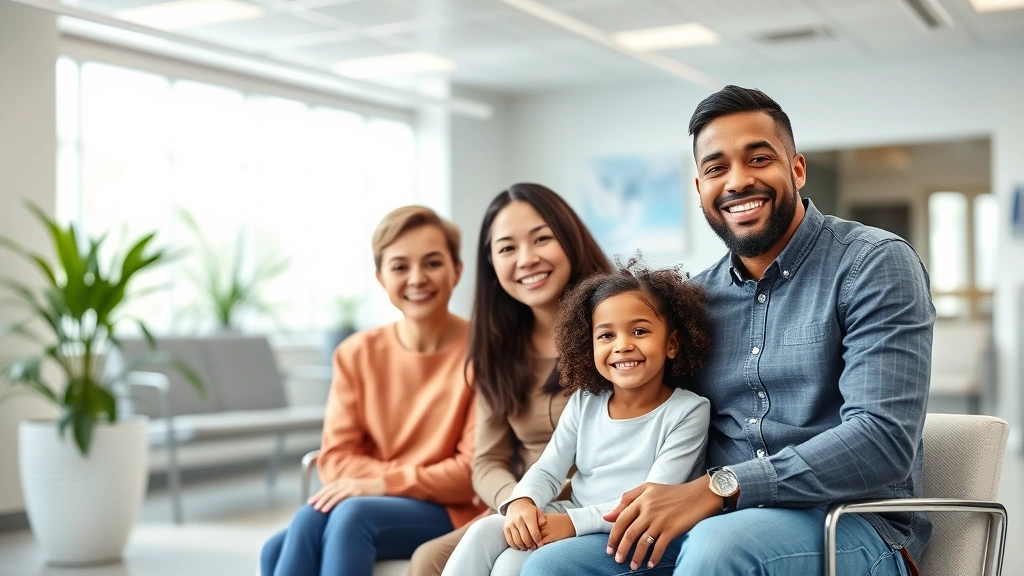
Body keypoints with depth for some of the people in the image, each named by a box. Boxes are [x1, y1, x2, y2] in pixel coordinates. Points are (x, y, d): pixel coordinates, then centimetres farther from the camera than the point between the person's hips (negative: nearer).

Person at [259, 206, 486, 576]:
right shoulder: (357, 354, 5)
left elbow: (474, 473, -9)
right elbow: (335, 459, 2)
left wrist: (384, 483, -18)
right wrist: (415, 478, -13)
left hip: (451, 513, -4)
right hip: (372, 505, 4)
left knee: (352, 514, -33)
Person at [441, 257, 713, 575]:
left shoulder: (688, 412, -10)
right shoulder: (584, 402, 7)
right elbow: (548, 470, 5)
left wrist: (575, 522, -26)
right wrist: (522, 502, -19)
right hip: (569, 518, 6)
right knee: (484, 533, -17)